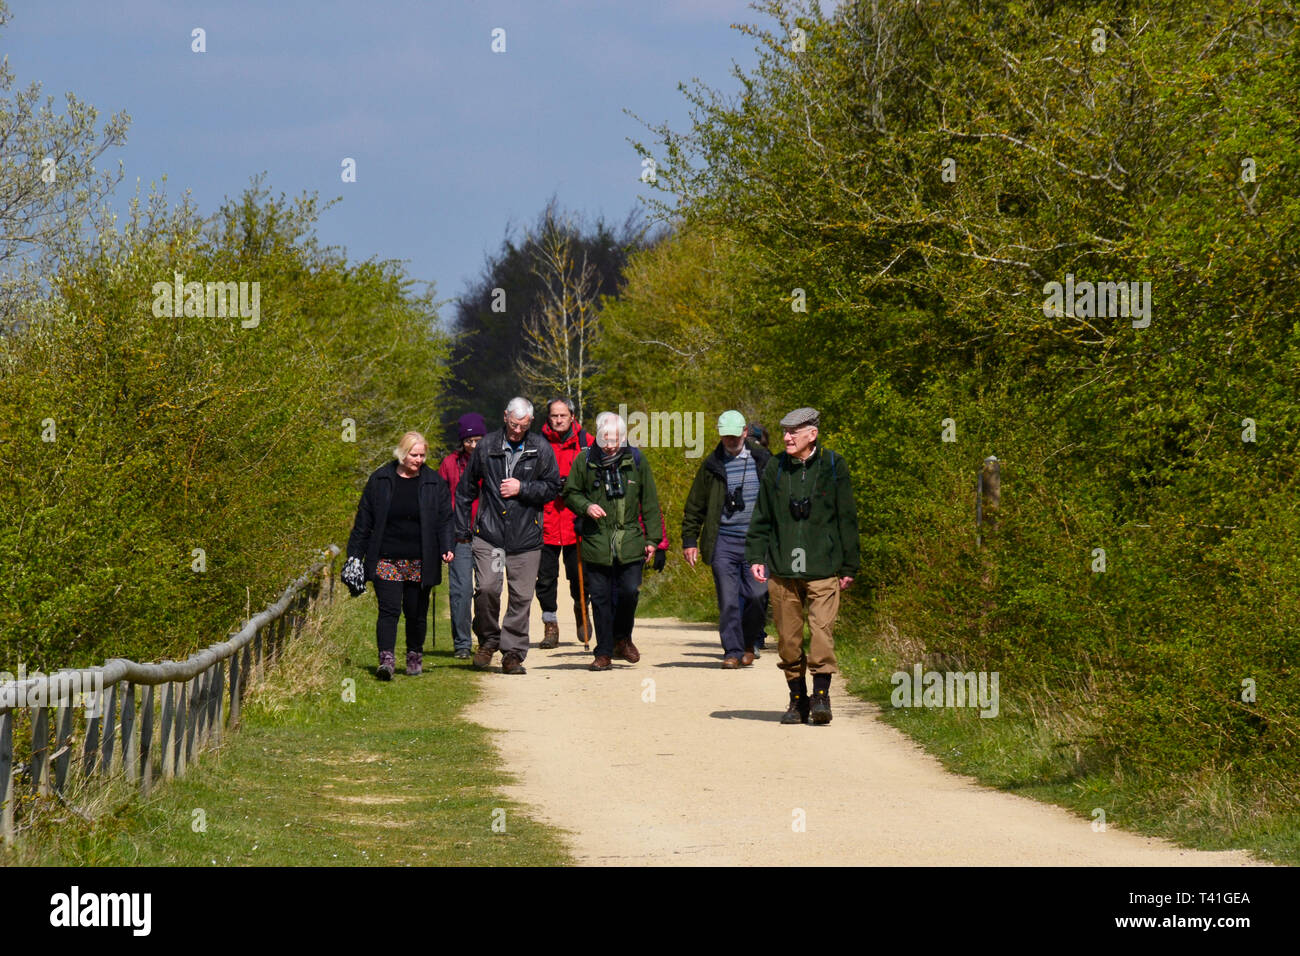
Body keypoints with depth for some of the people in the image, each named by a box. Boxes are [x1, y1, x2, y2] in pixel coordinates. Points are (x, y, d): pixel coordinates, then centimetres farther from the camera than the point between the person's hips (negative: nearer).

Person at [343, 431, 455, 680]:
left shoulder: (435, 482, 5)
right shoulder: (380, 480, 4)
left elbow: (444, 519, 5)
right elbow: (364, 520, 7)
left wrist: (446, 547, -11)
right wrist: (355, 554, 5)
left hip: (419, 563, 1)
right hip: (386, 561, -1)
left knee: (416, 613, 8)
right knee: (389, 610, -11)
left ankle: (415, 657, 24)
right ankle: (386, 659, -19)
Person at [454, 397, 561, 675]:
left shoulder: (541, 449, 4)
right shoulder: (486, 447, 5)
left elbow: (552, 487, 7)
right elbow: (466, 488, 14)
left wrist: (522, 488, -8)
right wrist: (461, 529, 12)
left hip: (526, 536, 0)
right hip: (489, 534, 0)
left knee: (521, 595, 0)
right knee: (487, 587, -14)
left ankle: (513, 652, 11)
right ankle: (488, 640, 9)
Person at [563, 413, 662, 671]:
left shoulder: (636, 461, 4)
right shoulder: (585, 461, 1)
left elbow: (650, 502, 9)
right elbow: (570, 493, 11)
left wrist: (651, 538, 6)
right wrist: (585, 506, -10)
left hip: (630, 541, 0)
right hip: (596, 542, 0)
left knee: (629, 591, -6)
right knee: (600, 598, 2)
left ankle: (622, 638, 20)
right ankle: (604, 652, 11)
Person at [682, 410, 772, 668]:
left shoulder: (763, 461, 7)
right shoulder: (711, 466, 6)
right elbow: (695, 507, 11)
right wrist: (689, 540, 6)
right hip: (723, 542, 0)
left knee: (757, 596, -5)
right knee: (728, 601, -3)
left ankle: (749, 642, 17)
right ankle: (733, 651, 3)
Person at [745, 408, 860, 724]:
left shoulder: (833, 467, 2)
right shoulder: (775, 469, 9)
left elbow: (847, 520, 5)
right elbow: (762, 518, 15)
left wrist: (849, 566, 4)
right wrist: (755, 556, 4)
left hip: (823, 569, -3)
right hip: (782, 569, 3)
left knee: (822, 629, -14)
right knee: (788, 637, 5)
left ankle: (821, 694, -9)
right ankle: (797, 698, 14)